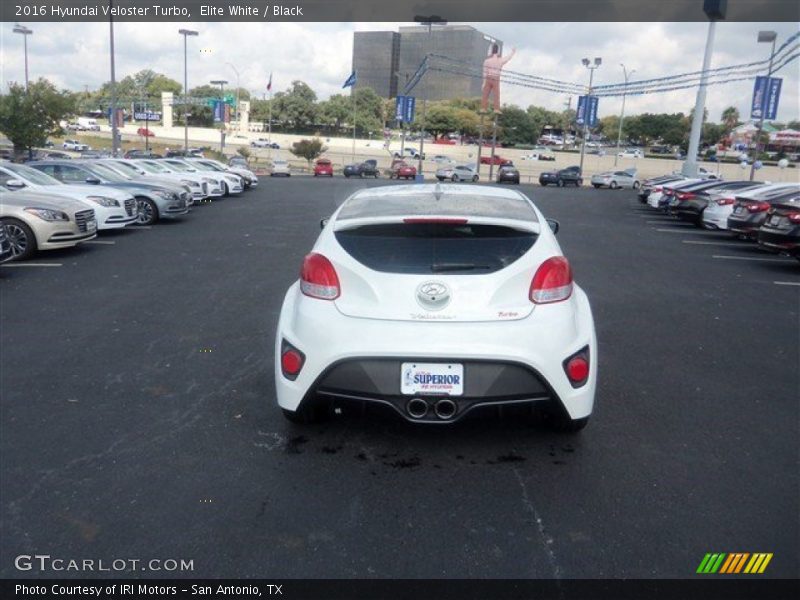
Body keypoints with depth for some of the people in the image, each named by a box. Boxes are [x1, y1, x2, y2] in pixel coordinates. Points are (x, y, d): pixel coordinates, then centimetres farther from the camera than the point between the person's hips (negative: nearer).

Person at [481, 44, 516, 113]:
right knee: (496, 95, 0)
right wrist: (513, 52, 38)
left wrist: (484, 82, 1)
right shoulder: (500, 60, -1)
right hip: (496, 80, -1)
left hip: (488, 79, 1)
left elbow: (485, 72, -2)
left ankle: (483, 108, -2)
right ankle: (496, 109, -7)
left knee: (485, 94, 2)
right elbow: (508, 58, 18)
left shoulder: (487, 59, -1)